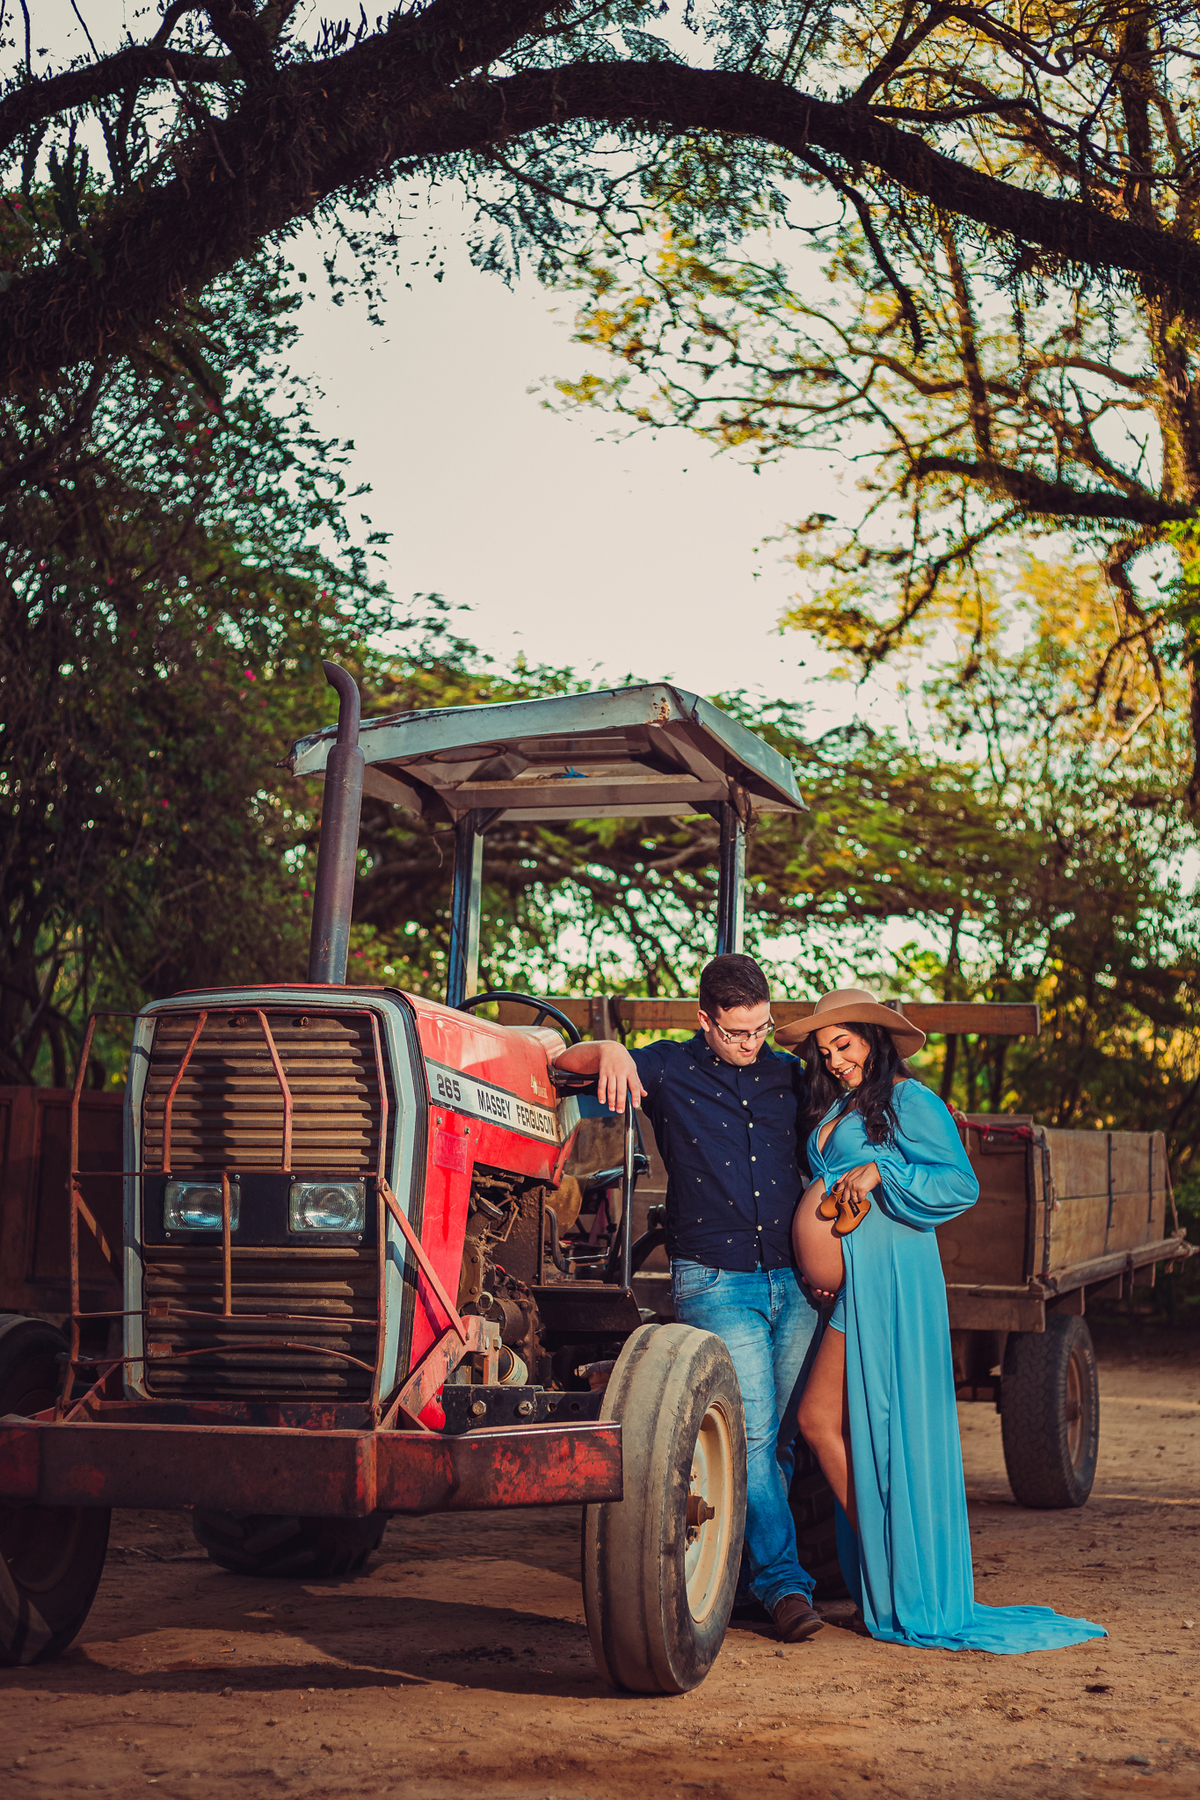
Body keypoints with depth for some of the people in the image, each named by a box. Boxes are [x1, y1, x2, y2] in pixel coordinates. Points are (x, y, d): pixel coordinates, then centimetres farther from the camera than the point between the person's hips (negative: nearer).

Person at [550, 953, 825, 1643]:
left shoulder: (789, 1075, 11)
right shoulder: (670, 1069, 1)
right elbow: (565, 1060, -4)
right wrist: (609, 1052, -26)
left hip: (794, 1281, 4)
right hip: (716, 1281, -4)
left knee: (784, 1437, 8)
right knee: (752, 1431, -11)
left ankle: (739, 1557, 24)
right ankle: (784, 1581, -5)